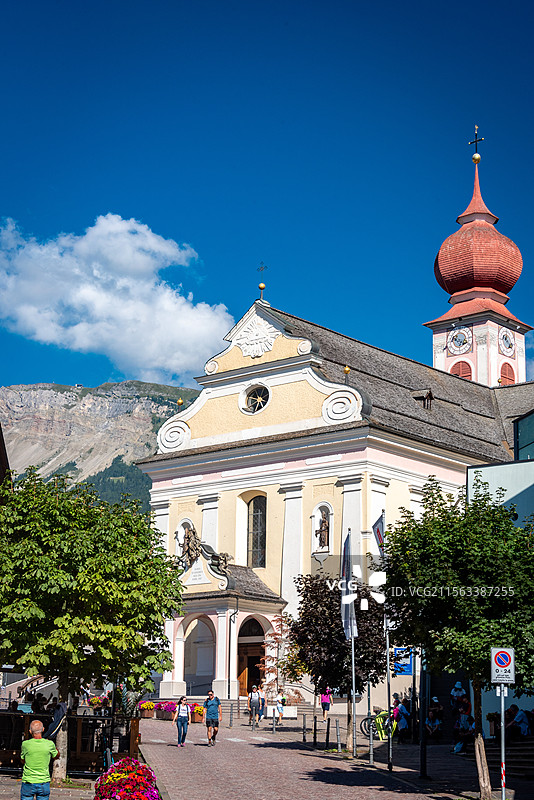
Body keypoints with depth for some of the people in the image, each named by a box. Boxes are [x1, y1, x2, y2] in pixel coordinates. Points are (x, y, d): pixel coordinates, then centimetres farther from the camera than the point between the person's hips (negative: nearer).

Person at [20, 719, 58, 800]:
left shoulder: (25, 744, -10)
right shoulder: (49, 744, -8)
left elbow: (23, 760, 9)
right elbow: (56, 756, 14)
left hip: (28, 783, -1)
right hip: (44, 783, 1)